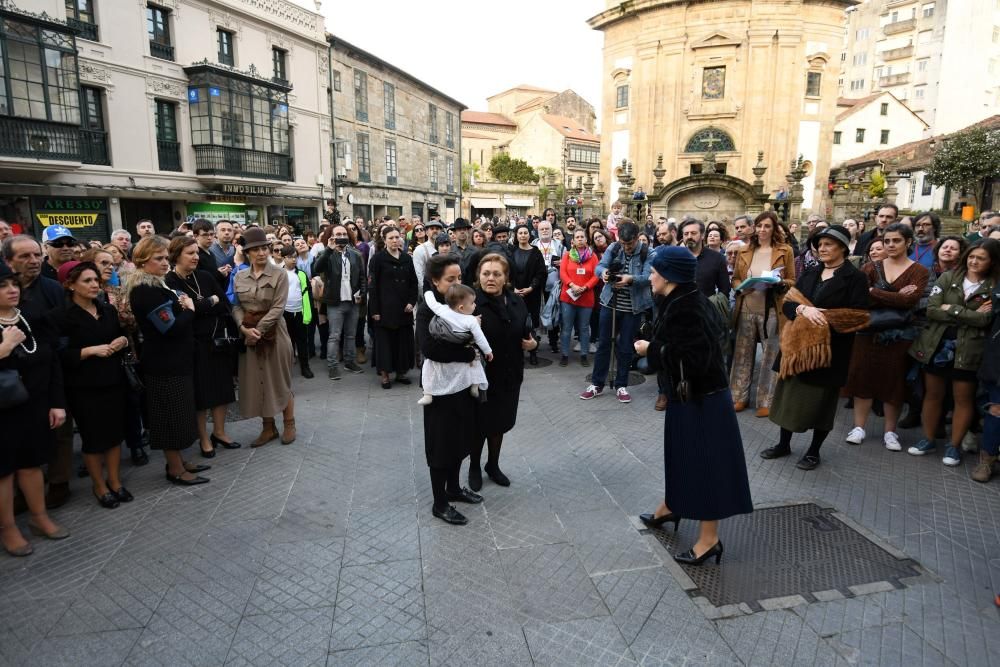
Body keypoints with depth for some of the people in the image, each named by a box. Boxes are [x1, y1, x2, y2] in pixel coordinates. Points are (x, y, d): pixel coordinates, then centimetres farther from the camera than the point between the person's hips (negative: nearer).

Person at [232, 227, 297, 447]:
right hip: (248, 333, 4)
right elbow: (236, 306, 2)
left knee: (279, 379, 5)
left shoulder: (280, 274, -7)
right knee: (257, 380, 8)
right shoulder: (240, 277, 5)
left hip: (273, 331, -4)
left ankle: (289, 424, 19)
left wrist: (259, 329, -17)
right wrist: (244, 328, -14)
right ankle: (268, 428, 20)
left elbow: (278, 307, -13)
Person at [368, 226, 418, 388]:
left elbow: (413, 283, 12)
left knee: (404, 339, 7)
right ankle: (385, 374, 10)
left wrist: (412, 302, -3)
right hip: (385, 307, -4)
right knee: (385, 340, 2)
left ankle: (401, 372, 19)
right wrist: (374, 310, -12)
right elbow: (372, 285, -7)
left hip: (403, 307, 4)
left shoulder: (407, 258, 9)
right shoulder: (378, 258, -4)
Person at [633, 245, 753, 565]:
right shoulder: (682, 300, 5)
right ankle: (671, 506, 42)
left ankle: (709, 538, 12)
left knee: (703, 460, 0)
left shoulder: (684, 309, -25)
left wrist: (650, 350, -19)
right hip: (690, 393, 10)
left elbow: (690, 358, -29)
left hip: (701, 397, -10)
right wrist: (653, 347, 1)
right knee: (682, 452, 23)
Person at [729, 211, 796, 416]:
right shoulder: (744, 251, 9)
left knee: (770, 357, 3)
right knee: (742, 354, 8)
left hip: (771, 311, -2)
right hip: (746, 309, 3)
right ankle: (739, 397, 18)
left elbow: (792, 281, 4)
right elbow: (735, 279, 13)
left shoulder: (785, 251, 1)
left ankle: (766, 401, 13)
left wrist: (780, 282, -17)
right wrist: (742, 287, -8)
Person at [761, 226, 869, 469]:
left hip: (830, 348, -4)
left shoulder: (855, 277, -5)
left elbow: (859, 316, -13)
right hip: (799, 343, 5)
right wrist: (803, 309, -20)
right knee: (790, 393, 9)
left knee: (821, 399, 6)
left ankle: (814, 451, 22)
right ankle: (783, 444, 24)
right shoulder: (810, 273, 10)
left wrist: (824, 318, -21)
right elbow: (787, 303, 1)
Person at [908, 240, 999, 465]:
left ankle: (955, 446, 20)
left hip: (968, 351, -2)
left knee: (963, 399, 7)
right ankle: (928, 440, 24)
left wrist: (951, 309, -11)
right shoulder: (947, 278, 2)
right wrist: (970, 316, -12)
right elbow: (931, 310, -9)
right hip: (937, 346, 2)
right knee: (932, 394, 11)